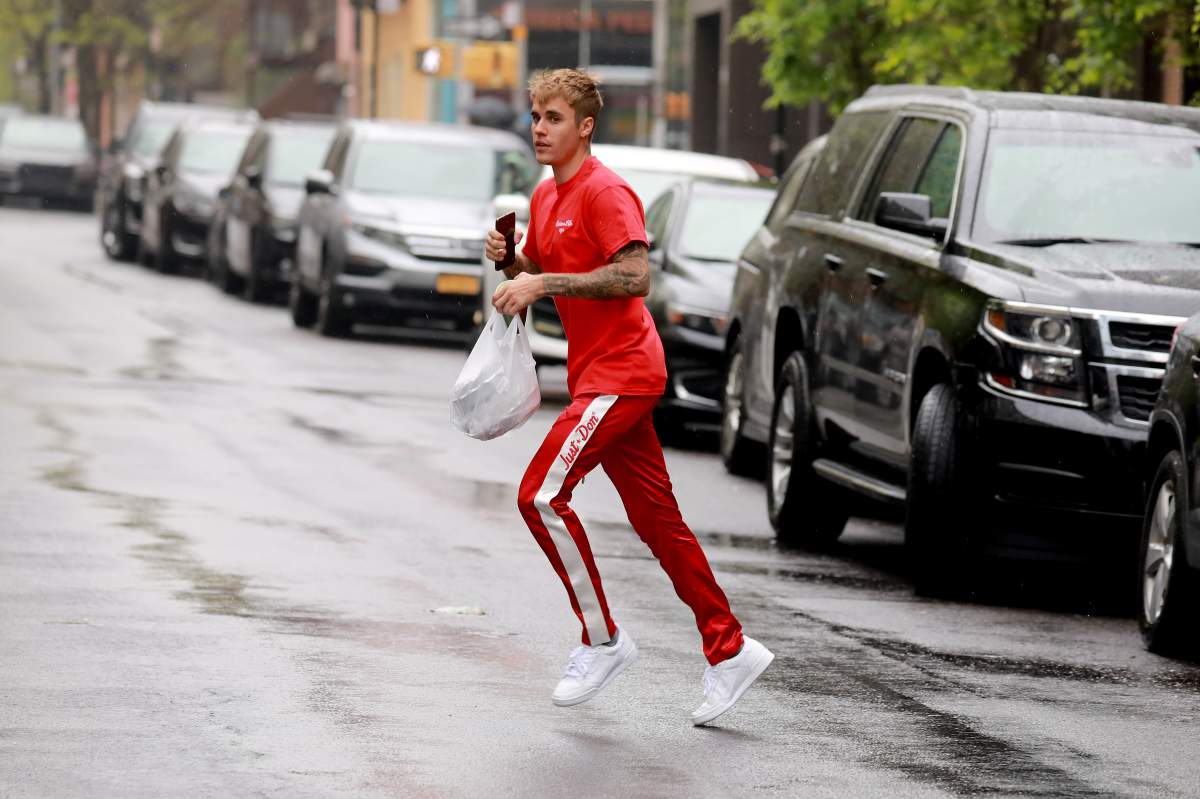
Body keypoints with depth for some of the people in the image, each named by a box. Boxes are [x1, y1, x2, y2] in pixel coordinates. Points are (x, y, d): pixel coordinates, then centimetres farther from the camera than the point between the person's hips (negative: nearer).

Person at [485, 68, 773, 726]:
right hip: (595, 375, 9)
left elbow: (634, 277, -25)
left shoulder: (605, 192, -14)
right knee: (658, 522, 10)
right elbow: (540, 275, 27)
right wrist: (509, 258, 5)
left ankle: (602, 640, -6)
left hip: (621, 373, -9)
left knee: (541, 494, -16)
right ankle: (729, 652, 14)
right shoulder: (545, 197, 15)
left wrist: (543, 283, -25)